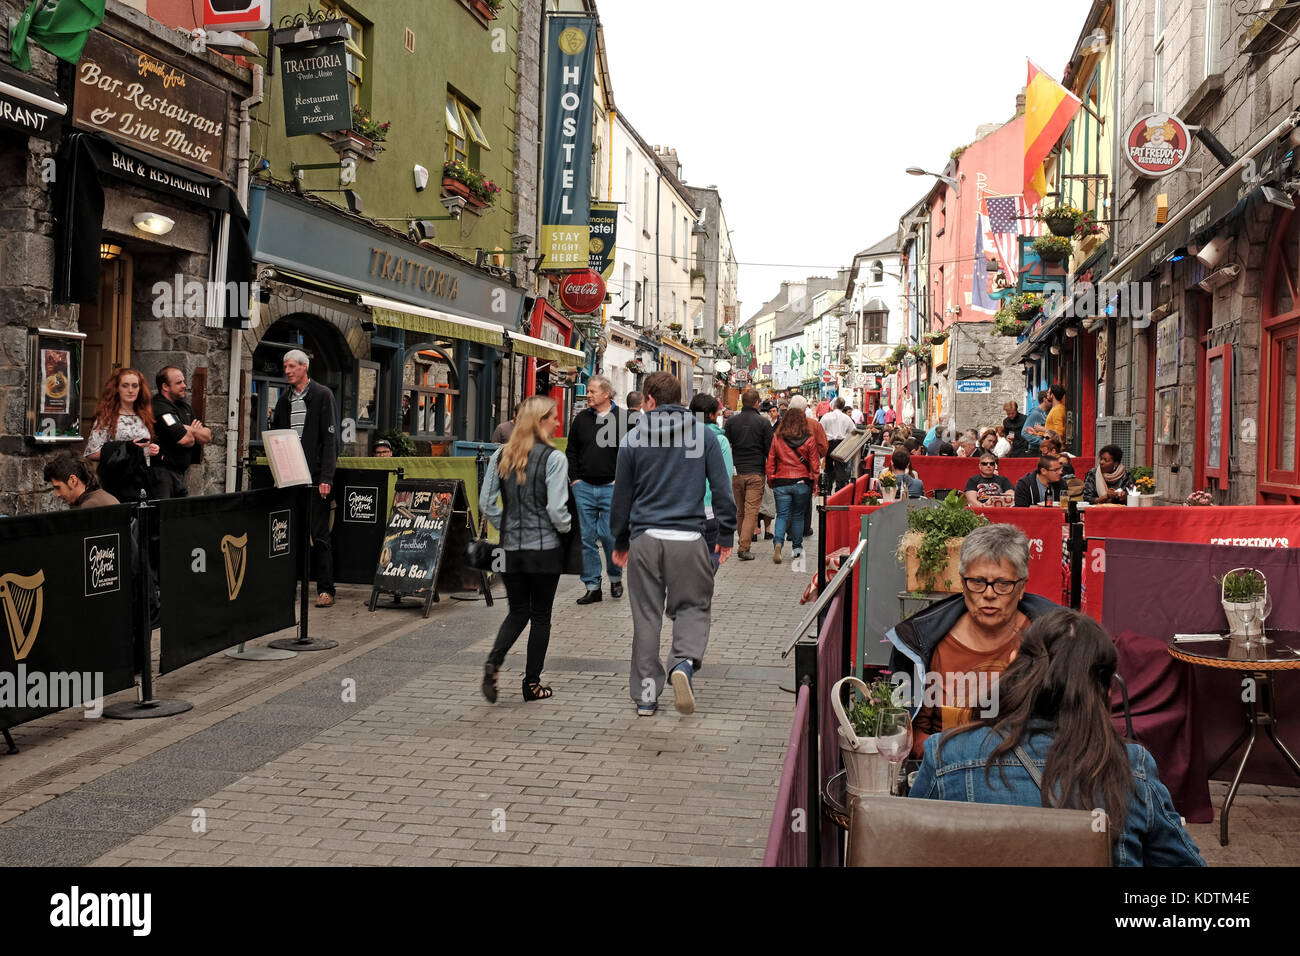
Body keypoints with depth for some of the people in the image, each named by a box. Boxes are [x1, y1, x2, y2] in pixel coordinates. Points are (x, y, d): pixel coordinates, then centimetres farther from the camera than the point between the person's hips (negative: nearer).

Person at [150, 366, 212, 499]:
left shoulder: (184, 406, 16)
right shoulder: (160, 408, -12)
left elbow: (208, 437, 12)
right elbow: (184, 439, -21)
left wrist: (189, 429, -7)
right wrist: (196, 433, 3)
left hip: (179, 472, 9)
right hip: (162, 472, -9)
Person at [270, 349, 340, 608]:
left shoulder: (322, 395, -3)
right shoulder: (284, 399, 14)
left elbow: (330, 439, -9)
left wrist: (326, 478, -15)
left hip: (314, 476, -6)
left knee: (319, 535, -3)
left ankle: (325, 589, 2)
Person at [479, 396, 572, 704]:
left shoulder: (501, 455, 3)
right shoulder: (553, 458, -12)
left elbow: (486, 503, 2)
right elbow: (556, 509, -16)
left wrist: (506, 527, 14)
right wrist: (568, 528, 3)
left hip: (510, 548, 4)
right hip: (545, 548, -4)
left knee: (518, 611, 17)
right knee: (541, 615, 9)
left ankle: (493, 661, -6)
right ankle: (532, 683, 15)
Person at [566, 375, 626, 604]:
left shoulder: (622, 420, -1)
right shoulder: (581, 419, 9)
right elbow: (571, 451, 14)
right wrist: (575, 478, 5)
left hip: (611, 488, -3)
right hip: (584, 488, 3)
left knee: (609, 535, -5)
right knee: (587, 538, 3)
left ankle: (615, 578, 20)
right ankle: (592, 587, 11)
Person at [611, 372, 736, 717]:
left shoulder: (633, 439, 3)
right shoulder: (704, 436, 2)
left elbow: (621, 496, 8)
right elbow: (722, 490, 1)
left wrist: (620, 542, 19)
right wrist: (726, 536, 9)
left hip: (644, 538, 1)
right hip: (688, 537, -1)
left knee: (646, 616, 10)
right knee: (692, 607, 12)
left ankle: (646, 695, 14)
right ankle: (684, 663, -15)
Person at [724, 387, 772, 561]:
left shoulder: (732, 421, 2)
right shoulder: (763, 423, -5)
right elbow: (769, 449, -2)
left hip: (736, 471, 3)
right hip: (756, 472, -3)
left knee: (740, 511, 15)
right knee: (751, 511, -4)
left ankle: (743, 542, 25)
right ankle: (744, 547, -12)